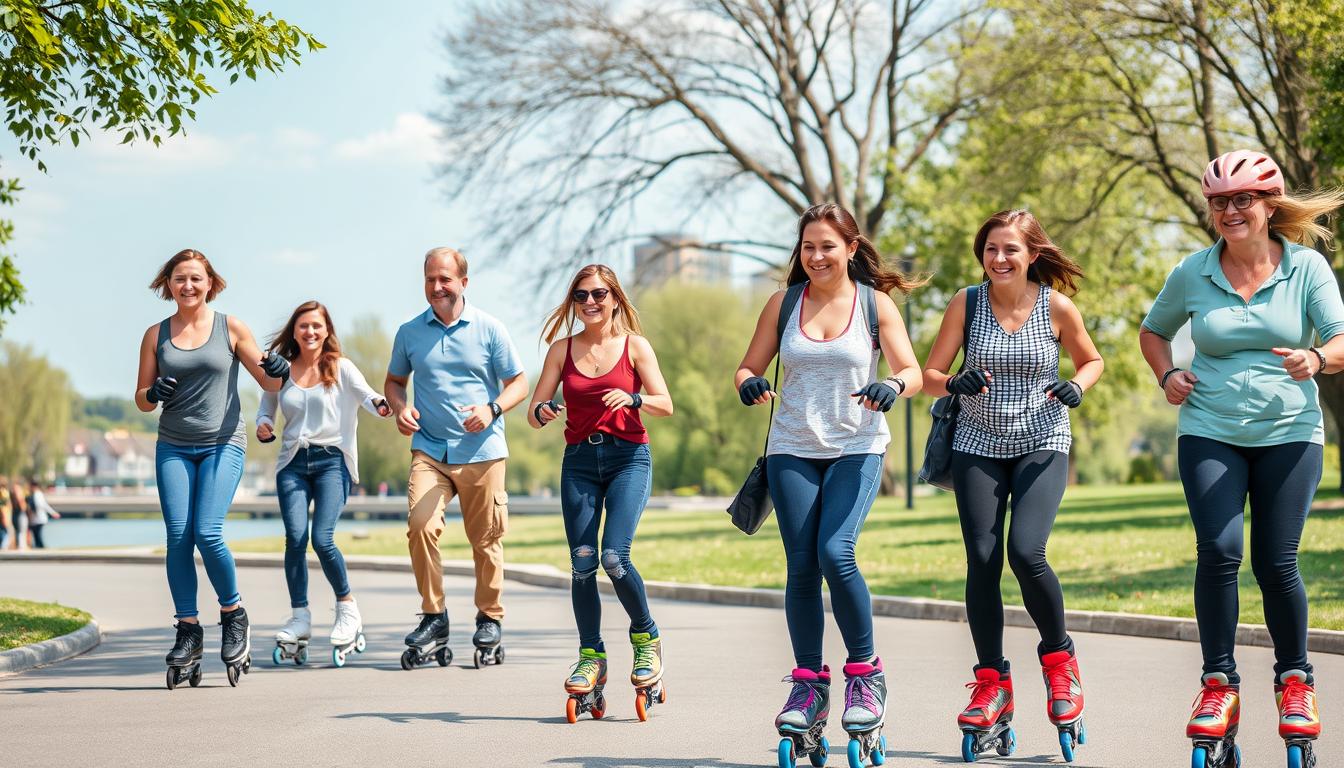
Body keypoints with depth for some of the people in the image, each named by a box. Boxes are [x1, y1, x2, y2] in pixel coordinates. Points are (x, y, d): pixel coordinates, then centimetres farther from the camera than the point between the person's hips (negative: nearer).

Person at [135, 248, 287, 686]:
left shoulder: (230, 328, 2)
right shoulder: (156, 335, 7)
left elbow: (268, 383, 6)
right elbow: (141, 399, 11)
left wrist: (279, 372, -18)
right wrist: (153, 395, -12)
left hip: (222, 445, -3)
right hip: (173, 448, 3)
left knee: (207, 533, -16)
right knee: (177, 537, -7)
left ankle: (234, 615, 6)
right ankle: (188, 631, 3)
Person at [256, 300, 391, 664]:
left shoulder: (340, 368, 3)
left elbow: (366, 394, -11)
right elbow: (266, 406, 22)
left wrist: (380, 405, -35)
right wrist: (264, 426, -1)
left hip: (332, 460, -2)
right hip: (293, 461, 2)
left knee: (322, 538, -15)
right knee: (295, 537, -12)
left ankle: (347, 608, 5)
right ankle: (300, 617, -1)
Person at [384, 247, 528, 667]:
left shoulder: (489, 329, 1)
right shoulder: (409, 332, 8)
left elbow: (518, 383, 4)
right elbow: (394, 380, 21)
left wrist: (493, 409, -15)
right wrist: (400, 407, -1)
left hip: (482, 451, -1)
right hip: (429, 450, 1)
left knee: (485, 539, 3)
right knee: (420, 524, -18)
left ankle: (489, 617, 21)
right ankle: (433, 616, -6)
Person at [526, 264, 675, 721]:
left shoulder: (635, 345, 3)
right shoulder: (562, 348, 8)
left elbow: (665, 405, -3)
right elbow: (533, 413, 6)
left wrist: (633, 398, -23)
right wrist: (542, 412, -18)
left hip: (628, 457, -3)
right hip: (579, 460, 3)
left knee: (614, 556, -18)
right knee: (582, 563, -4)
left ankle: (646, 637, 5)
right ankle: (591, 658, 9)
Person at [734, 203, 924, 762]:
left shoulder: (875, 304, 1)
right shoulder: (784, 304, 7)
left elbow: (912, 372, -5)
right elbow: (748, 366, 10)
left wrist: (893, 388, -29)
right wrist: (748, 385, -14)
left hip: (857, 449, -3)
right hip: (793, 450, 3)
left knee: (835, 553, -20)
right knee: (801, 567, 0)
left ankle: (865, 674, -4)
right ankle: (808, 685, 13)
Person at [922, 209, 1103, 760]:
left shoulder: (1056, 306, -6)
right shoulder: (967, 302, -3)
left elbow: (1092, 360, 11)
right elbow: (930, 375, 1)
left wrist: (1077, 386, -11)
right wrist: (956, 384, -22)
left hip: (1041, 446, -2)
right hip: (978, 447, 2)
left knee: (1025, 552, -20)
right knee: (982, 561, -3)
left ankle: (1059, 657, 5)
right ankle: (992, 684, 10)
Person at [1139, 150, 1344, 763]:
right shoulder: (1193, 273, 3)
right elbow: (1153, 330, 20)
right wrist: (1167, 376, 1)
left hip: (1288, 433, -1)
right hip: (1209, 432, 1)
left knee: (1277, 563, -1)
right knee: (1218, 552, -14)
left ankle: (1295, 679, 22)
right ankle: (1219, 684, 0)